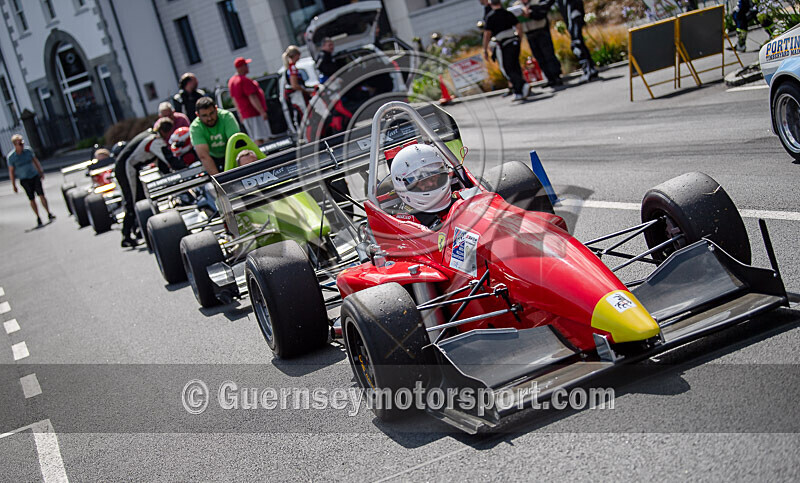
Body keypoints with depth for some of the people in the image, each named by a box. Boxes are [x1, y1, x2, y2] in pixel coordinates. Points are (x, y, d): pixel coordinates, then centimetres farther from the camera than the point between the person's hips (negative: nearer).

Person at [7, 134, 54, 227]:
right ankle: (38, 218, 10)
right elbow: (11, 171, -5)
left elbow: (35, 161, 12)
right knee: (32, 199, 0)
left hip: (35, 176, 1)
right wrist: (14, 185, -3)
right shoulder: (10, 157, -11)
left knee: (41, 195, -9)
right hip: (24, 180, -1)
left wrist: (41, 172, 19)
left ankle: (49, 214, -5)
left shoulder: (28, 150, -5)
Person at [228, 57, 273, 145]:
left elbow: (234, 99, 19)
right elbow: (252, 98, -23)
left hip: (245, 114, 10)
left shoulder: (231, 81, 13)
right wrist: (262, 112, -24)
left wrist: (241, 114, 25)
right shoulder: (245, 80, -18)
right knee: (260, 139, -12)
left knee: (255, 140, 12)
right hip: (255, 114, -10)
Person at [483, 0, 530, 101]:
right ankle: (519, 93, 15)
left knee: (508, 70, -1)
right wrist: (519, 40, 21)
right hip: (515, 43, 6)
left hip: (504, 46, -6)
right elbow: (519, 26, 9)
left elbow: (487, 34, -10)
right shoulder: (508, 13, 9)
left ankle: (523, 85, -22)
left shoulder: (490, 17, -6)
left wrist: (485, 50, -4)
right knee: (515, 68, 14)